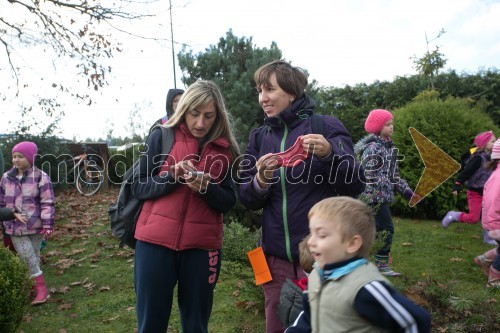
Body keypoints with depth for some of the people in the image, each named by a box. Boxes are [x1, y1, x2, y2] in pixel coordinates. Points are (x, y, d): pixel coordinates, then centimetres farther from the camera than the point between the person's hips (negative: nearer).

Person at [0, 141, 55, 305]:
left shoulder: (40, 177, -8)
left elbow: (47, 203, -10)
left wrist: (48, 224, -14)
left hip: (35, 227, -3)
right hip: (15, 228, 3)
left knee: (33, 258, 8)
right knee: (28, 259, 0)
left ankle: (39, 288, 18)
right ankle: (41, 289, 12)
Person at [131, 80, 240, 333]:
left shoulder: (225, 149, 6)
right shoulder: (161, 137, 2)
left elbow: (228, 202, 4)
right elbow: (138, 187, 0)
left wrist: (206, 188, -16)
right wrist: (172, 176, -17)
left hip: (202, 245, 2)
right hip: (155, 242, -1)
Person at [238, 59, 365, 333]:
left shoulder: (326, 126, -6)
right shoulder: (259, 136, 6)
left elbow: (355, 187, -9)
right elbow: (247, 199, 5)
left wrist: (330, 154, -25)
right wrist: (261, 180, -15)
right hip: (276, 256, 4)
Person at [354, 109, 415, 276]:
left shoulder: (388, 146, 14)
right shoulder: (372, 148, -14)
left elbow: (393, 173, 20)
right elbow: (368, 176, -20)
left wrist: (405, 189, 16)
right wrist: (371, 198, -23)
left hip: (383, 195, 9)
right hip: (376, 196, -9)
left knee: (378, 228, 12)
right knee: (386, 228, -5)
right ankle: (382, 265, 7)